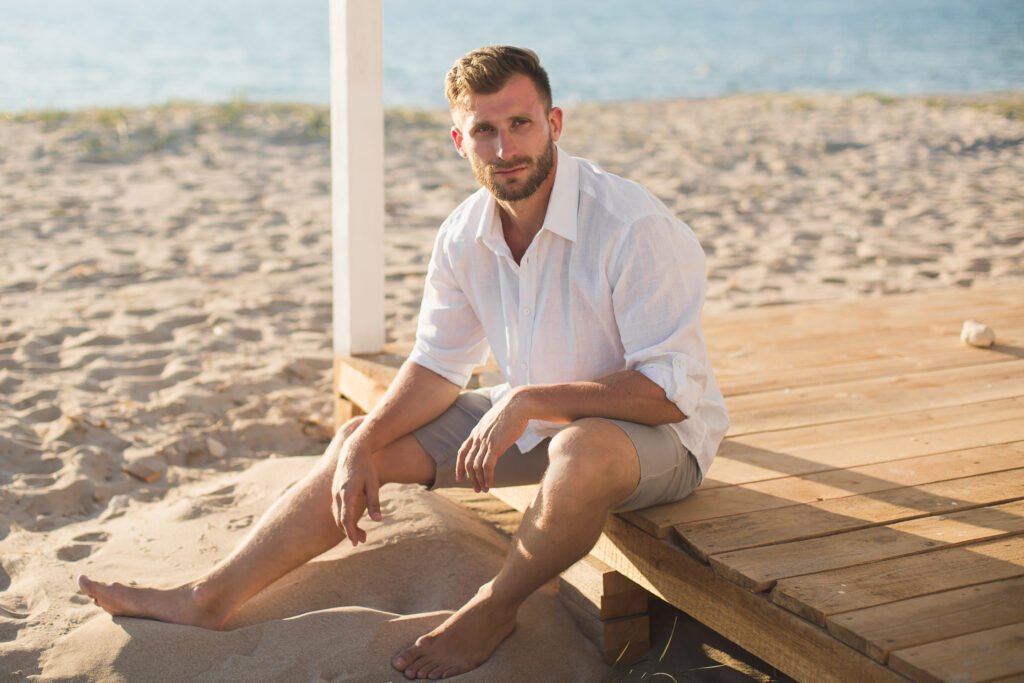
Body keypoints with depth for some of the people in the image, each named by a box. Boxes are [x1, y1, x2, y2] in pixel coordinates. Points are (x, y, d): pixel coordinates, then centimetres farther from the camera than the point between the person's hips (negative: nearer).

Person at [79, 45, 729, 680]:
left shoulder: (633, 226, -26)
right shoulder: (464, 236, -5)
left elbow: (671, 388, -27)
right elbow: (439, 365, 4)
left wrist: (528, 401, -33)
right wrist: (366, 445, -10)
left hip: (660, 435, -6)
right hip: (533, 419, 6)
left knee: (584, 449, -41)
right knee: (360, 440, -1)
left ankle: (493, 610, -11)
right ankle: (209, 599, 6)